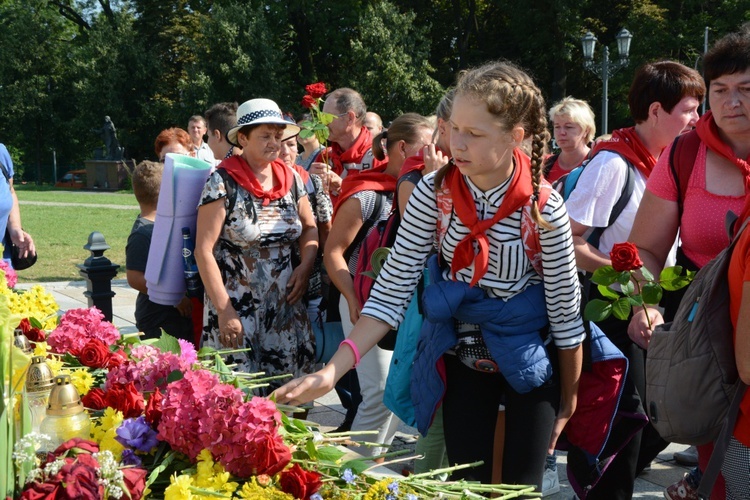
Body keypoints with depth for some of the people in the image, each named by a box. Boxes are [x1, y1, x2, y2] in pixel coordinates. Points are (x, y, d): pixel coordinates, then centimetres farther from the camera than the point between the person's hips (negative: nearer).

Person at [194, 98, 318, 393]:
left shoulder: (291, 179, 7)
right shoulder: (222, 182, -9)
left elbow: (309, 227, 20)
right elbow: (204, 250, -11)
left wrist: (305, 266, 0)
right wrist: (224, 310, -14)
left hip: (284, 309, 5)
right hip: (235, 310, -4)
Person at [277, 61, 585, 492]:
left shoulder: (544, 207, -21)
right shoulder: (433, 193, -16)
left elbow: (566, 309, -10)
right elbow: (393, 290, -17)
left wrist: (569, 400, -2)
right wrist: (333, 370, -28)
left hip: (529, 359, -2)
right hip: (462, 355, 2)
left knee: (522, 487, 4)